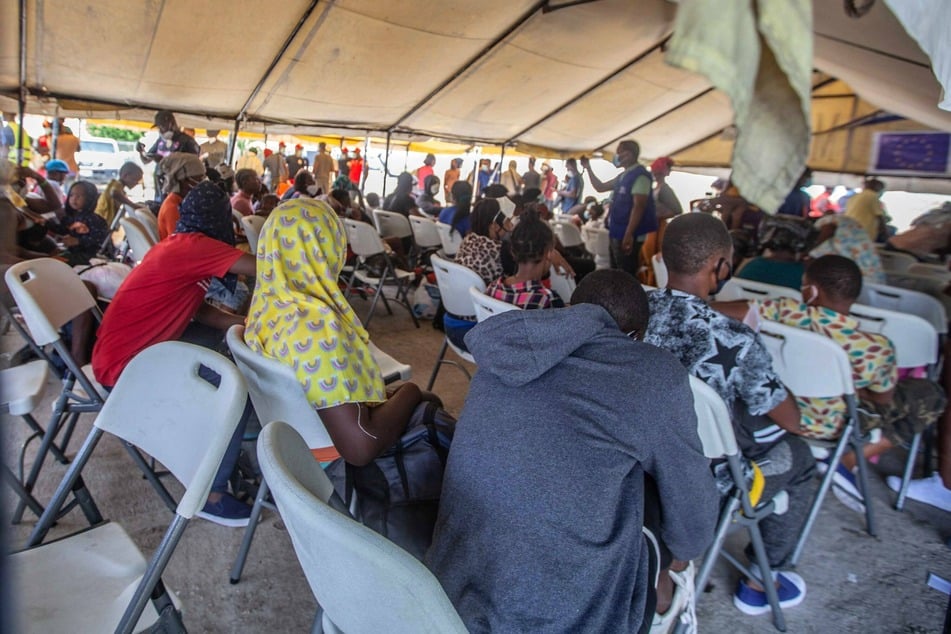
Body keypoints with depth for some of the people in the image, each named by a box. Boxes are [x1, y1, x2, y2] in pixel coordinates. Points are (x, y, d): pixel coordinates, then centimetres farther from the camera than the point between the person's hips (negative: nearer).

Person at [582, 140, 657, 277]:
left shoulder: (640, 175, -14)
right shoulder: (623, 176, 16)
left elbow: (639, 206, -22)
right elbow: (600, 187, 27)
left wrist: (629, 234, -28)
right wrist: (588, 168, 18)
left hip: (628, 235, -10)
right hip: (617, 234, 10)